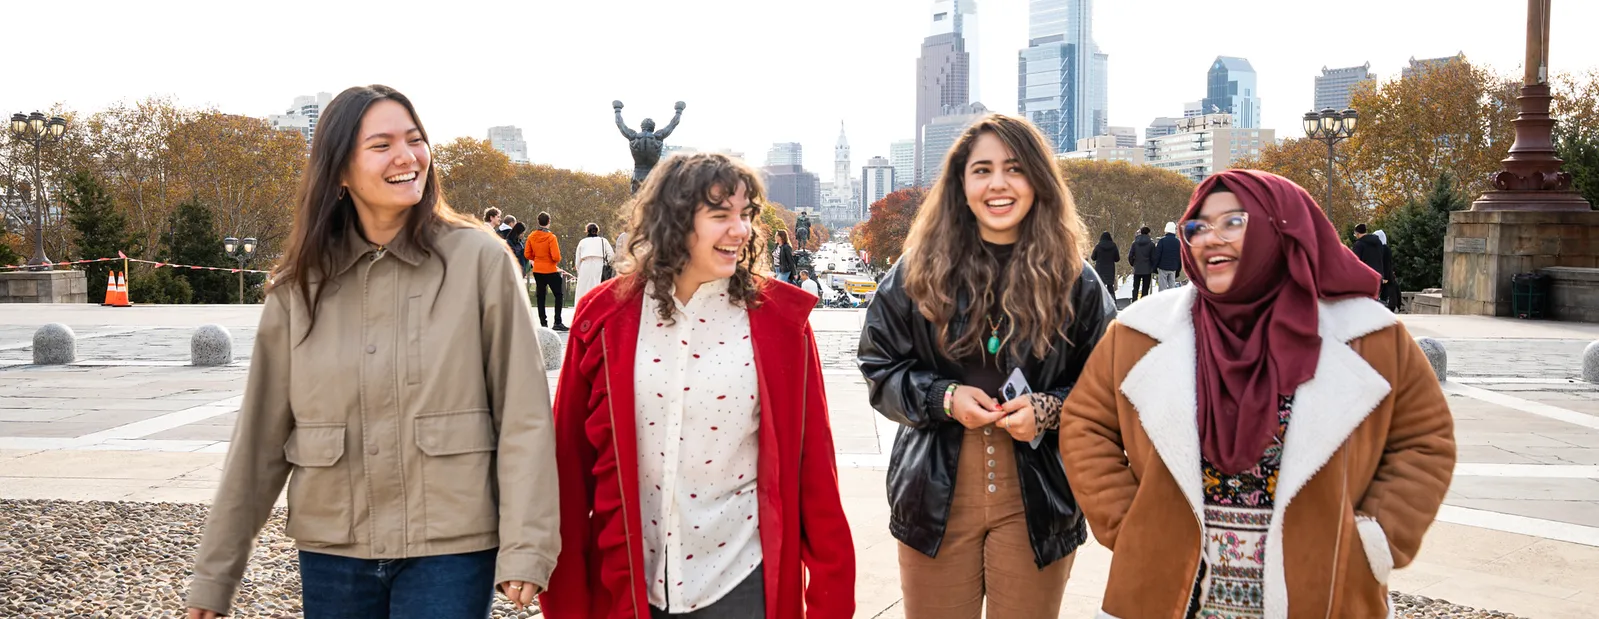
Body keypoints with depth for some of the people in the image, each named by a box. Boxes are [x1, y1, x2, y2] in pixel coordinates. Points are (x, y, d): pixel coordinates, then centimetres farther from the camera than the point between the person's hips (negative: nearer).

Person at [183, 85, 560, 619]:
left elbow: (523, 414, -8)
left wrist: (525, 546, -13)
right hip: (330, 553, 3)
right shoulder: (299, 287, 1)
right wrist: (214, 575, 7)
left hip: (450, 549, -3)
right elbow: (260, 437, 5)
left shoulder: (479, 259, -8)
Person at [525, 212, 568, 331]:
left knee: (541, 296, 11)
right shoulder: (551, 237, -16)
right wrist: (557, 261, 2)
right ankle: (557, 322, -2)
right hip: (550, 271, -5)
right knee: (559, 295, 5)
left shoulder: (531, 236, 0)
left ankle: (543, 323, 11)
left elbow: (528, 255, 3)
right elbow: (556, 257, -19)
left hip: (537, 271, 5)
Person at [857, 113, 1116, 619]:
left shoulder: (1075, 281, -1)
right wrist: (943, 398, -13)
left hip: (1037, 502, 0)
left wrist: (1051, 409, -14)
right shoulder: (919, 272, 0)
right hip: (937, 496, 1)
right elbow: (880, 369, 5)